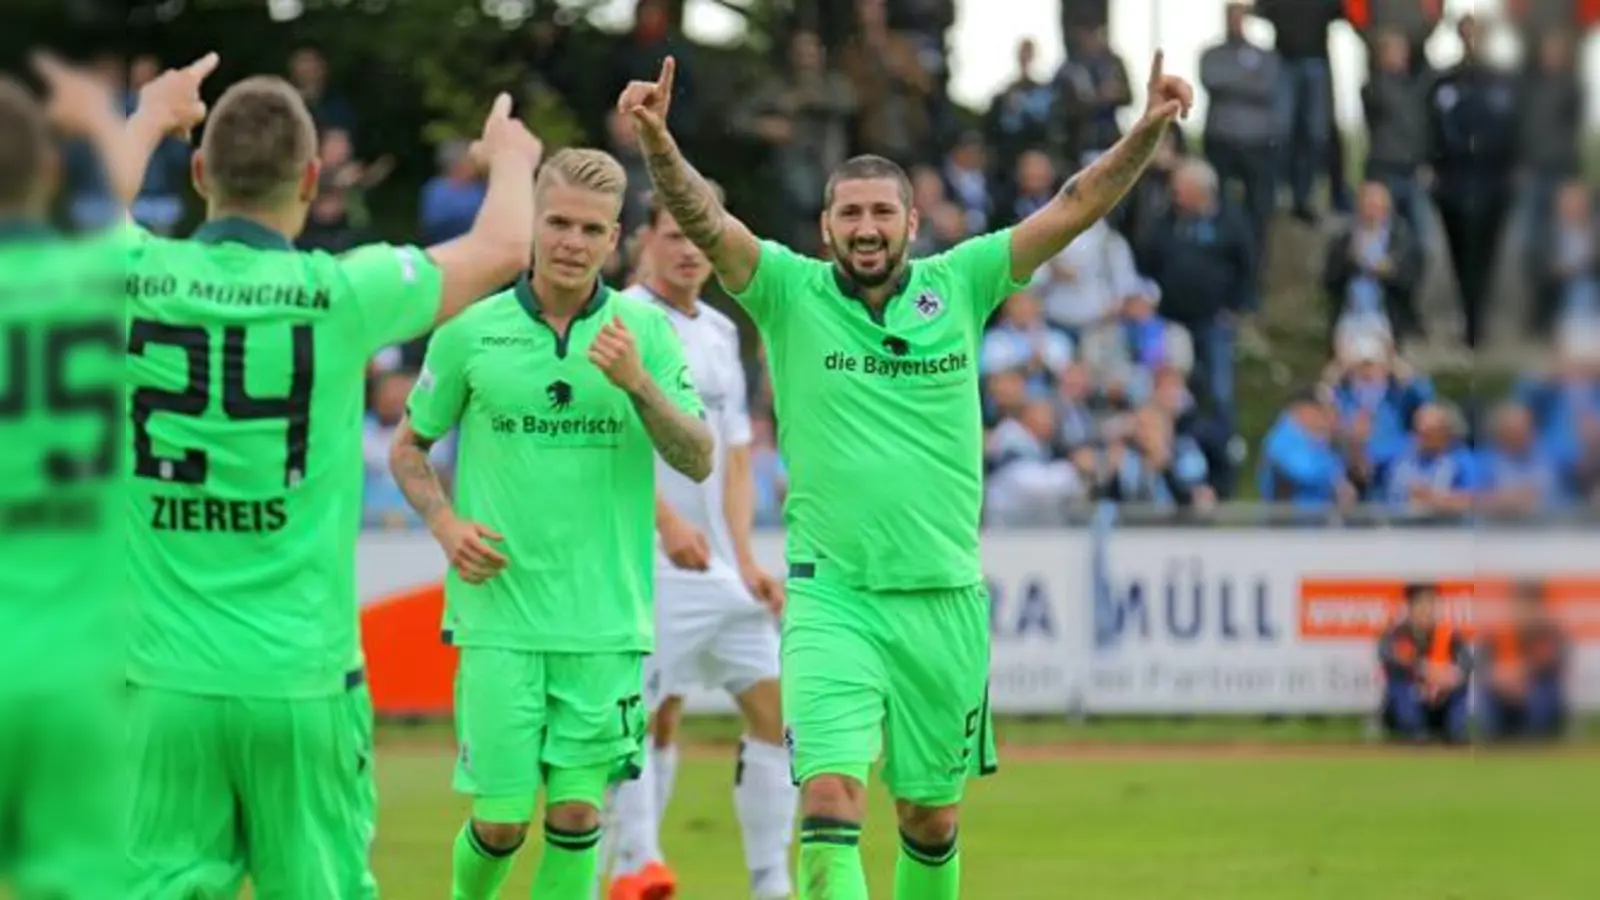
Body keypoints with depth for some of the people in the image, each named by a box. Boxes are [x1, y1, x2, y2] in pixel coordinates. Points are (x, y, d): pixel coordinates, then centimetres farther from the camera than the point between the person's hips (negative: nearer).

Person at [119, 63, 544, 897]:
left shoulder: (133, 275, -4)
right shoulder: (338, 295, -8)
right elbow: (502, 247, 9)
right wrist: (509, 156, 31)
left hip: (167, 678, 1)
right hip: (301, 678, -1)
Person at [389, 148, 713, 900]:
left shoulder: (646, 330, 2)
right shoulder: (470, 332, 1)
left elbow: (698, 462, -2)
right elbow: (408, 447, 11)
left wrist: (636, 382, -17)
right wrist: (445, 522, -6)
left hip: (604, 619, 1)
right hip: (498, 613, -1)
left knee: (577, 809, -2)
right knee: (500, 817, -1)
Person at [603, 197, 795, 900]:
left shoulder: (720, 333, 17)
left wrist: (746, 559, 6)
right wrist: (666, 518, -28)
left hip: (720, 565, 7)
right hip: (647, 568, -7)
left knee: (776, 708, -1)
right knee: (650, 716, -6)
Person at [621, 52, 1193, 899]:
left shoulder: (957, 287, 5)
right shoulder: (790, 293, -1)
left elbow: (1074, 206, 2)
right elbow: (704, 219, -15)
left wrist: (1148, 128, -9)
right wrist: (658, 143, -33)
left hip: (944, 601, 3)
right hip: (831, 598, -3)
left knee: (931, 816, 12)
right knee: (831, 801, -18)